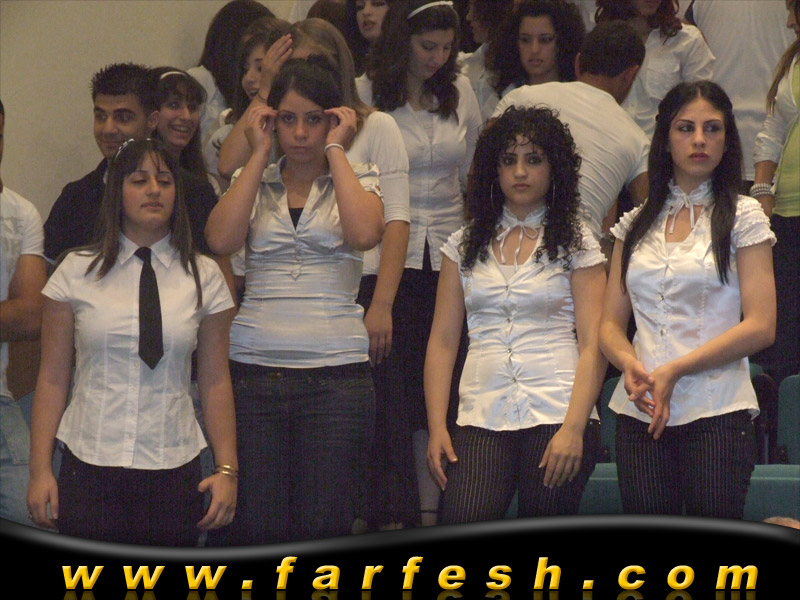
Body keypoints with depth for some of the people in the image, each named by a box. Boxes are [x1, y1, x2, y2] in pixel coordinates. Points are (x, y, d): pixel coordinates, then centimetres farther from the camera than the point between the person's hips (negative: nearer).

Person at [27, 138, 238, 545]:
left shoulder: (204, 277, 6)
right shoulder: (77, 272, 4)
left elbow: (215, 381, 6)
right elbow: (52, 378, 3)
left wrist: (227, 469, 0)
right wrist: (40, 469, -2)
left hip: (173, 472, 1)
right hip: (89, 464, -1)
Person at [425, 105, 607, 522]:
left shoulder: (576, 244, 6)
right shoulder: (465, 245, 14)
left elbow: (593, 345, -1)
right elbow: (442, 341, 11)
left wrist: (573, 428, -13)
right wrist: (436, 426, 0)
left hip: (557, 415, -2)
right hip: (481, 421, 2)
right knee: (461, 525, -19)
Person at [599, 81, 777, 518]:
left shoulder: (743, 216, 4)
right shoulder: (635, 224, 15)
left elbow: (760, 326, -4)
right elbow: (610, 323, 13)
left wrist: (675, 371, -12)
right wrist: (631, 366, -10)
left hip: (717, 411, -3)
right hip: (640, 412, 3)